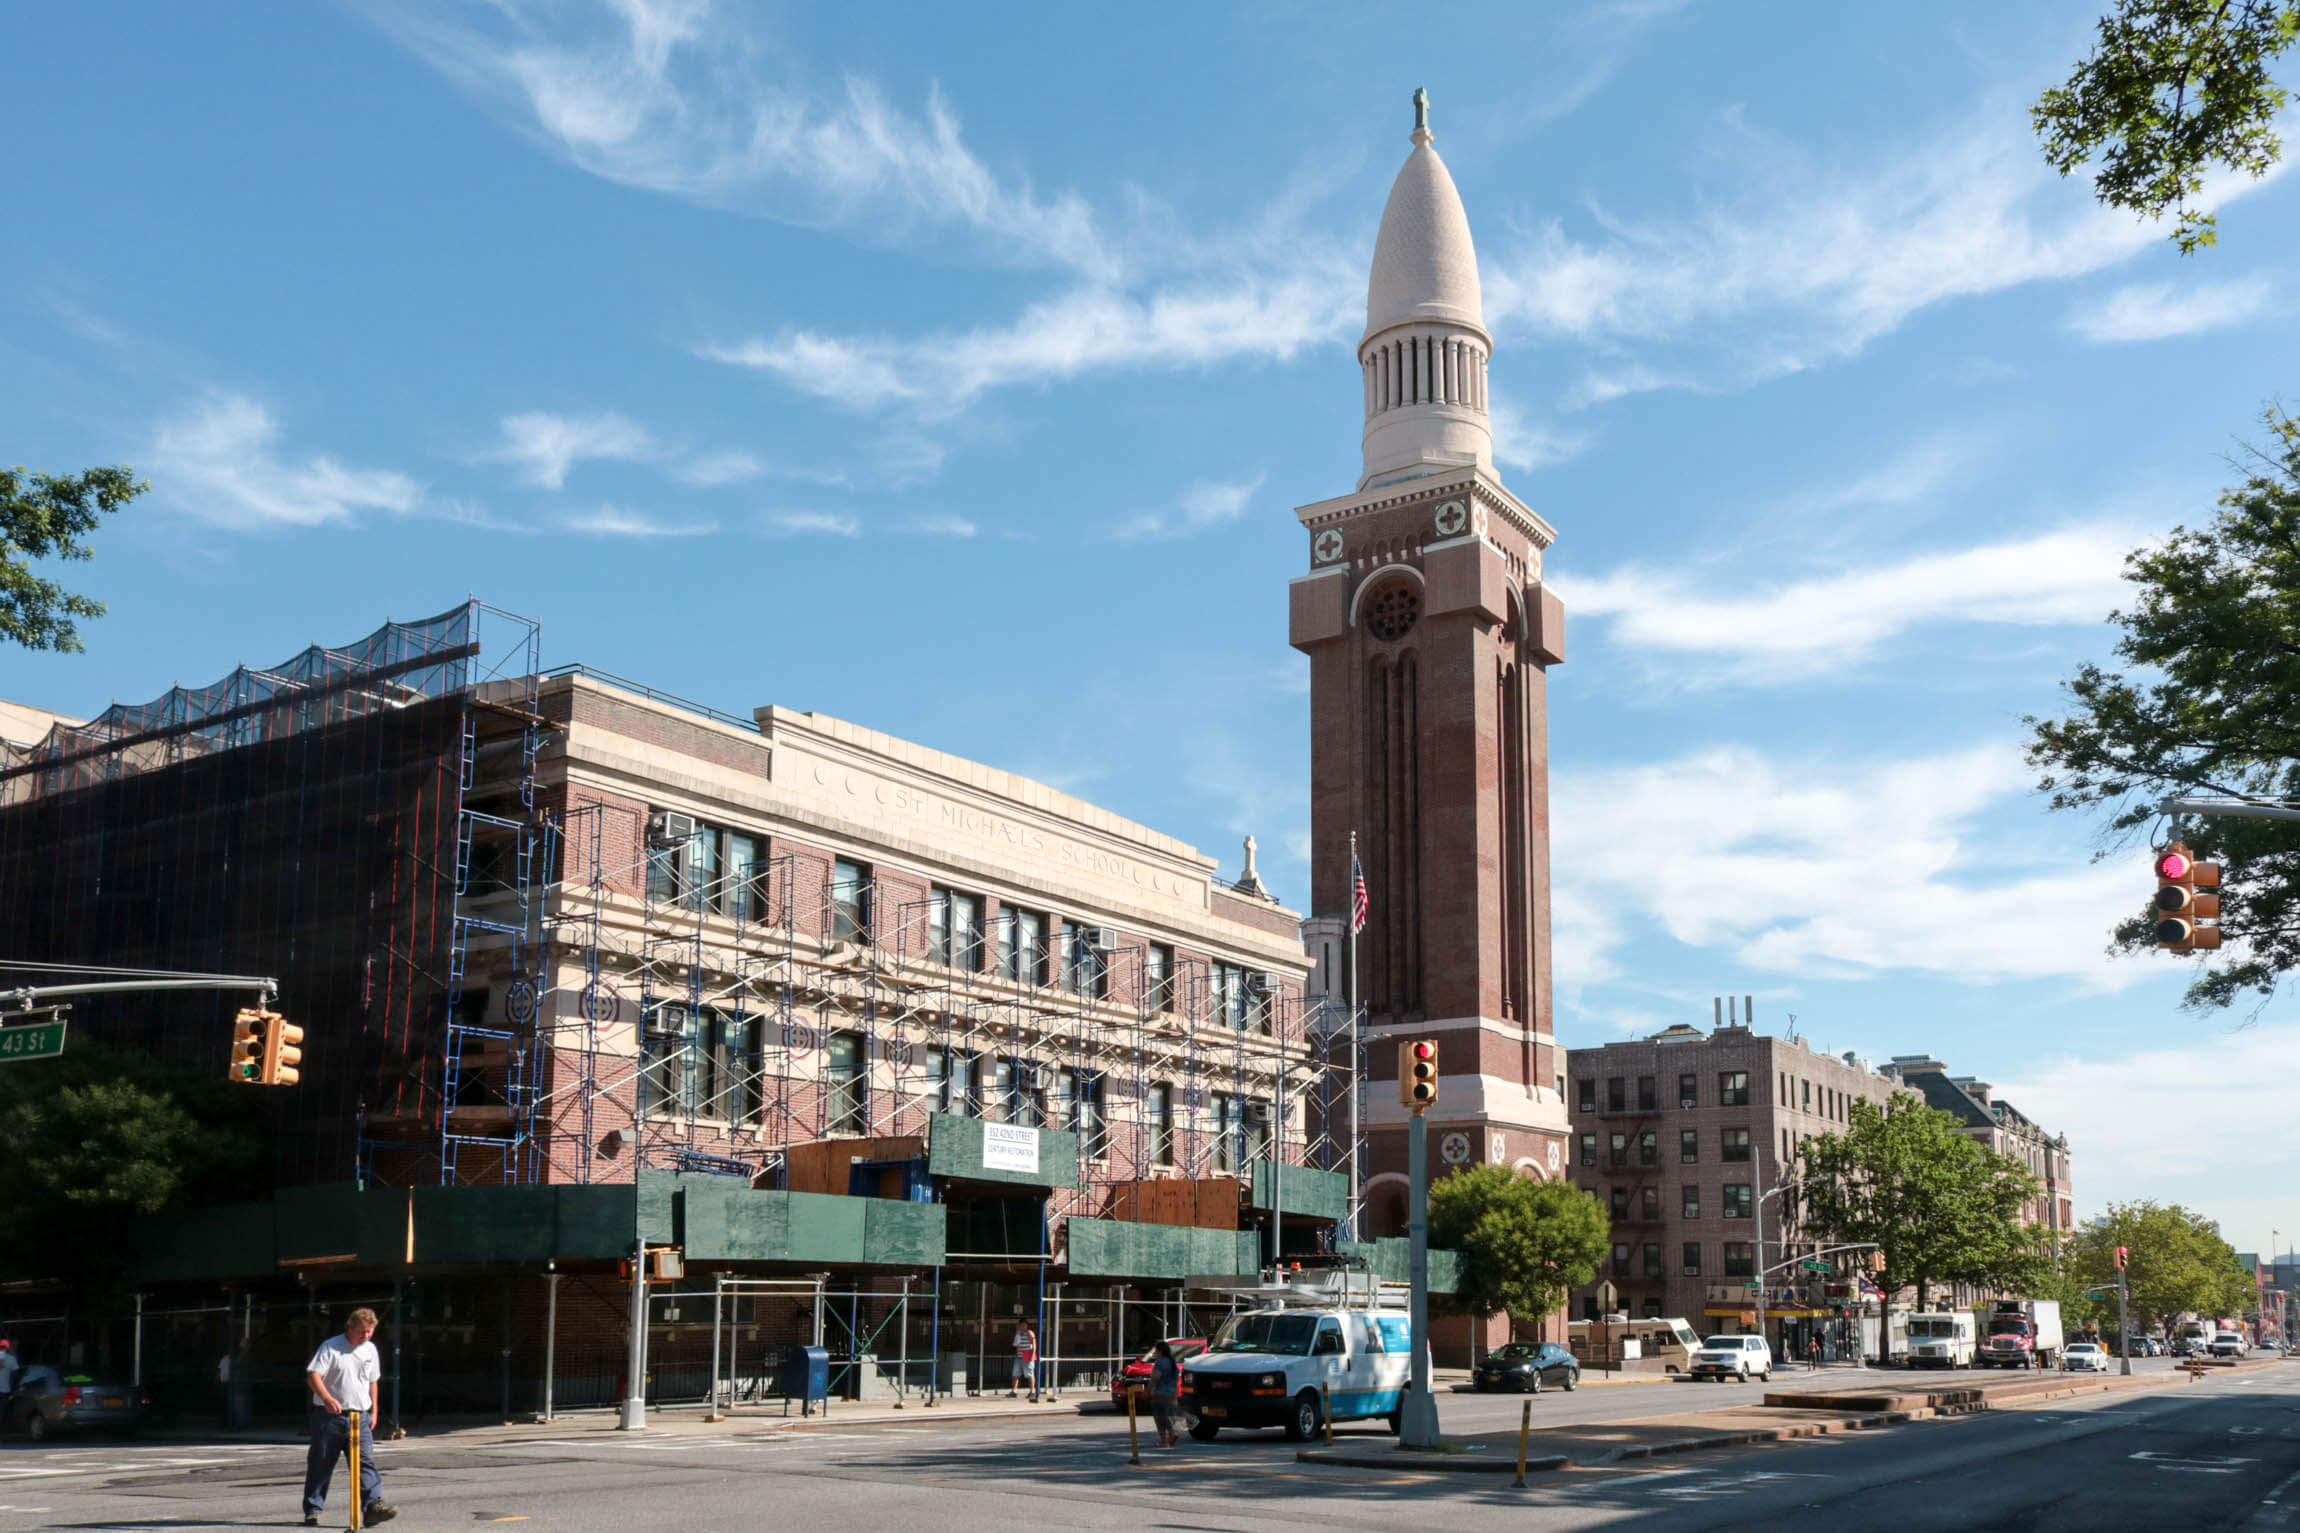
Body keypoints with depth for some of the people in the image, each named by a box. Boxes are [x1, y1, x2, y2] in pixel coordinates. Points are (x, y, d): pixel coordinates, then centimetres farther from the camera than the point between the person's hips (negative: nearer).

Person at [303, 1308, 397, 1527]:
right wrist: (327, 1398, -30)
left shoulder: (370, 1350, 13)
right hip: (330, 1416, -4)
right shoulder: (331, 1347, -6)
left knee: (366, 1461, -8)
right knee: (320, 1465, 4)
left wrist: (373, 1411, 19)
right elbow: (313, 1375, -15)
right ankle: (312, 1511, 15)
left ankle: (373, 1504, -15)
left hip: (359, 1416, 4)